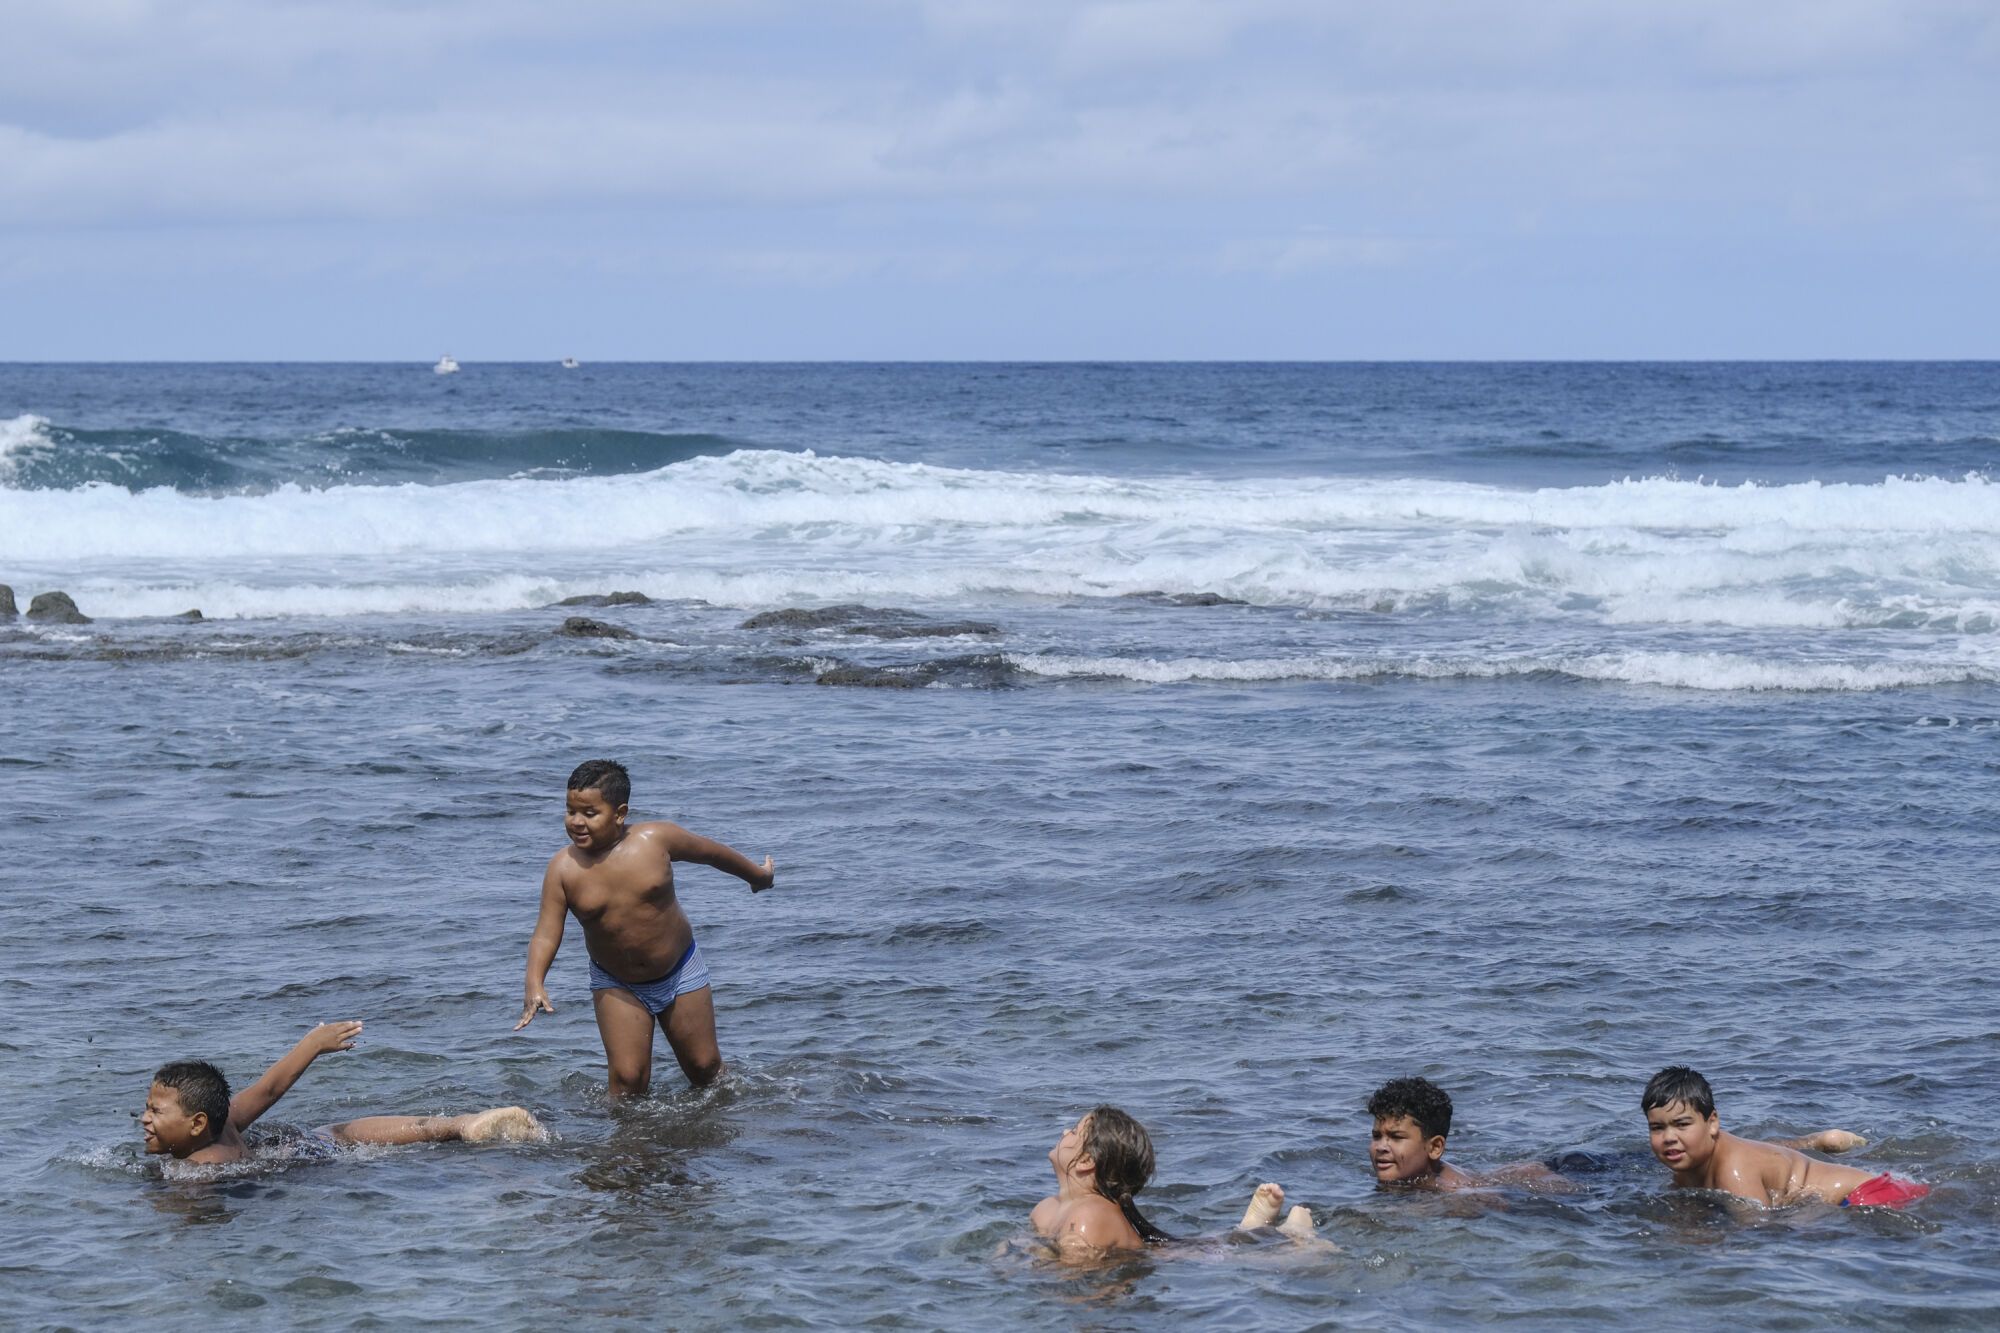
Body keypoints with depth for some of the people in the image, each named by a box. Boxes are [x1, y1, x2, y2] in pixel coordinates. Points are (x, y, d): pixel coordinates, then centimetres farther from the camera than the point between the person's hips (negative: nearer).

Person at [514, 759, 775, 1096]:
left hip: (679, 972, 1)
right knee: (627, 1077, -12)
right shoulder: (564, 868, -17)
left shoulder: (656, 839, -17)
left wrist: (758, 875, 17)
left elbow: (711, 852, 1)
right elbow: (547, 932, -20)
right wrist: (535, 984, -39)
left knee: (705, 1067, 12)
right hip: (616, 986, -1)